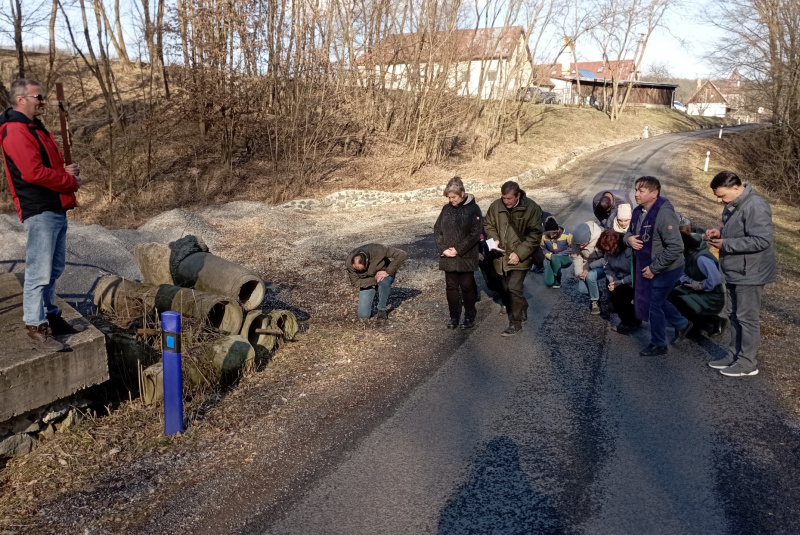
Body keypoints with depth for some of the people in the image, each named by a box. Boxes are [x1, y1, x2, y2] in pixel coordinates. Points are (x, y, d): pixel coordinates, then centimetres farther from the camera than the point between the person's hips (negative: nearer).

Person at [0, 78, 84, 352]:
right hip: (39, 211, -10)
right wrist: (71, 182, -11)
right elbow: (33, 172, -22)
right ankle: (36, 327, 0)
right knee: (39, 272, -7)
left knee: (53, 270, 17)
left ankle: (50, 316, 28)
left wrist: (67, 169, 5)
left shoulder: (35, 127, 19)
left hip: (56, 209, 10)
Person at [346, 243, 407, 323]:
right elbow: (356, 282, -18)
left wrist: (388, 272, -33)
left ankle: (382, 309, -15)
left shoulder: (378, 250, -34)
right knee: (363, 315, -10)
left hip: (384, 274, -1)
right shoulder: (350, 262, -26)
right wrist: (375, 279, -28)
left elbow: (402, 254, -31)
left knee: (383, 281, -40)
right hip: (367, 282, 2)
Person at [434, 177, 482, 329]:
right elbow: (437, 229, 6)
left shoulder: (473, 209, -9)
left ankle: (470, 316, 23)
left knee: (467, 287, 7)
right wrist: (443, 249, -7)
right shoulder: (446, 209, 4)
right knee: (451, 287, 10)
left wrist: (458, 250, -16)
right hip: (448, 257, 4)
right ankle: (454, 316, 23)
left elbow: (475, 233, -13)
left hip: (466, 257, -4)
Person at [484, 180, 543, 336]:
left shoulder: (531, 208, -14)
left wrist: (519, 253, -20)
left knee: (513, 288, -13)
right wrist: (494, 239, -8)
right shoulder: (496, 206, -4)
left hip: (520, 257, -5)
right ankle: (522, 310, 42)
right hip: (502, 256, 5)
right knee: (507, 289, 16)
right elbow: (488, 224, 11)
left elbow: (535, 235, -14)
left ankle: (516, 323, 3)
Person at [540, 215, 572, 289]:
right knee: (549, 283, -15)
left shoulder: (567, 235, -20)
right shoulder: (543, 237, -16)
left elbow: (573, 248, -10)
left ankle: (558, 279, -14)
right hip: (550, 260, 2)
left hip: (565, 259, -2)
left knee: (555, 259, -38)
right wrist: (551, 256, -18)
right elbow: (542, 249, -1)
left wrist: (558, 255, -18)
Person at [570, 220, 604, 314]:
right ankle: (596, 293, 21)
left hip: (602, 266, -4)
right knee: (582, 289, -14)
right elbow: (576, 257, -5)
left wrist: (589, 267, -25)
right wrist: (579, 273, -17)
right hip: (588, 267, 4)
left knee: (590, 276, -32)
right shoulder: (576, 240, -16)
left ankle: (595, 301, -7)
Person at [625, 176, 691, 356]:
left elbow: (675, 248, -30)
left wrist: (654, 268, -25)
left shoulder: (664, 214, -28)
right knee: (658, 301, 23)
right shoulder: (639, 211, -1)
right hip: (646, 267, 9)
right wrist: (628, 238, -10)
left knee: (654, 305, 3)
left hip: (666, 270, -8)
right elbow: (630, 232, 15)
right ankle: (682, 324, 47)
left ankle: (658, 345, 23)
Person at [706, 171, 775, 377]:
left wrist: (726, 244, -24)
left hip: (749, 274, -10)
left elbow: (762, 240, -27)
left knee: (747, 318, 1)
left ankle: (747, 363, 12)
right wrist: (720, 232, 3)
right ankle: (734, 355, 29)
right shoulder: (733, 204, 8)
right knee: (734, 315, 17)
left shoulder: (755, 206, -23)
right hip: (734, 272, 10)